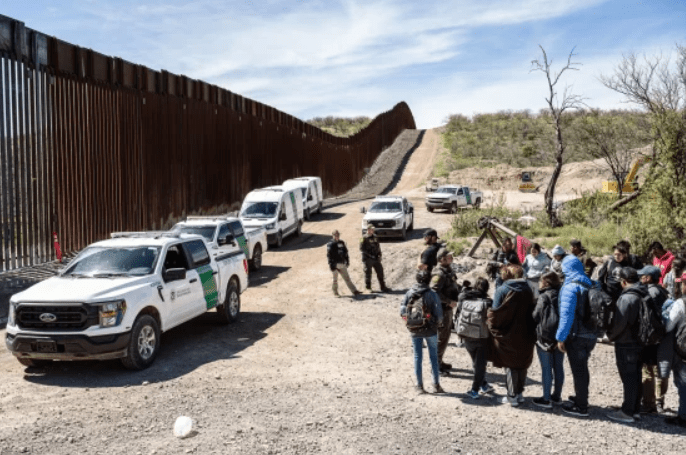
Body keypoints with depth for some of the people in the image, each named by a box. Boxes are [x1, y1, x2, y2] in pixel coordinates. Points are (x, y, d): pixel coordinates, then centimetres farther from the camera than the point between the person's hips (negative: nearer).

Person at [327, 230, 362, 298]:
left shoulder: (342, 243, 12)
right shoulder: (330, 244, -7)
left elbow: (346, 252, 20)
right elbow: (329, 255, -11)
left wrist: (347, 261, 16)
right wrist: (331, 265, -17)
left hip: (343, 264, 5)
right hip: (335, 265, -5)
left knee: (347, 278, 7)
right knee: (335, 279, 6)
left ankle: (354, 291, 6)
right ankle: (335, 292, 19)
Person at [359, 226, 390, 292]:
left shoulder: (375, 237, 13)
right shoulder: (364, 238, -6)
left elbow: (378, 247, 20)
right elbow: (362, 249, -11)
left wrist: (379, 255, 7)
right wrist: (369, 255, -16)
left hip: (376, 258, 6)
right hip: (368, 259, -6)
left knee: (380, 272, 4)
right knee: (368, 273, 1)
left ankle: (383, 287, 11)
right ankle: (368, 288, 13)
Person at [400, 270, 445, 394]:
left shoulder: (409, 293, -7)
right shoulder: (432, 295, -13)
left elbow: (402, 312, -6)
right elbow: (439, 315, -15)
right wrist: (435, 321, 6)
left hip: (415, 331, 2)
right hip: (430, 330, -2)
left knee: (417, 357, 11)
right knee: (434, 356, 12)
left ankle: (419, 385, 15)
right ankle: (436, 385, 16)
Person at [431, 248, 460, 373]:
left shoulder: (449, 271, 10)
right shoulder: (439, 274, -20)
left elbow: (454, 286, 23)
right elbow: (434, 292, -28)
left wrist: (460, 293, 6)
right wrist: (449, 302, -25)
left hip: (449, 309, 10)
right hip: (442, 310, -10)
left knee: (446, 335, 18)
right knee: (441, 337, -2)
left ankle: (439, 362, 31)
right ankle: (436, 365, 7)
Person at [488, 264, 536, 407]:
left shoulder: (502, 291, -11)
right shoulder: (527, 290, 1)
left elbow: (496, 314, -12)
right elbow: (532, 311, 2)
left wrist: (492, 327, 4)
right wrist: (530, 329, 10)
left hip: (508, 335, -4)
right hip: (525, 335, 4)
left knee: (510, 365, 6)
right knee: (522, 364, 15)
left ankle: (512, 396, 8)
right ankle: (519, 393, 23)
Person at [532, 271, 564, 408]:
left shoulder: (544, 297, -16)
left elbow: (536, 317, -14)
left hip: (545, 337, -6)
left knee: (546, 368, 1)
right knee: (558, 366, 15)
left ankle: (546, 399, 7)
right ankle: (557, 396, 27)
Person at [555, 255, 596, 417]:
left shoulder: (570, 288, -16)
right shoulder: (591, 285, 6)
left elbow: (566, 315, -20)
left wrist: (561, 337, -15)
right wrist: (595, 331, 20)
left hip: (576, 336, -7)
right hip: (592, 335, 7)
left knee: (578, 370, 2)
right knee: (582, 368, 22)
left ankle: (581, 407, 10)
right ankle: (581, 397, 38)